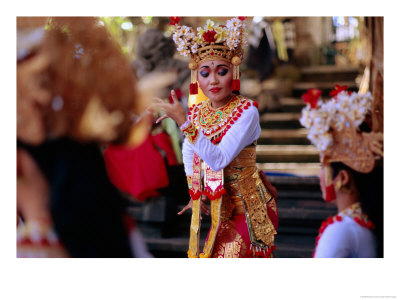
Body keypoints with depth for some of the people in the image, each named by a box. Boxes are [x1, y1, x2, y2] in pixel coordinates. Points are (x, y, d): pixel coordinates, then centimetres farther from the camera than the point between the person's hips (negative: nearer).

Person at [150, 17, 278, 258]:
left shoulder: (246, 111, -17)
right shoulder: (197, 112, 2)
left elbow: (218, 159, -28)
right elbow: (189, 152, 22)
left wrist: (184, 122, -30)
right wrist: (195, 193, 17)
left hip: (245, 205, -6)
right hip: (218, 206, 6)